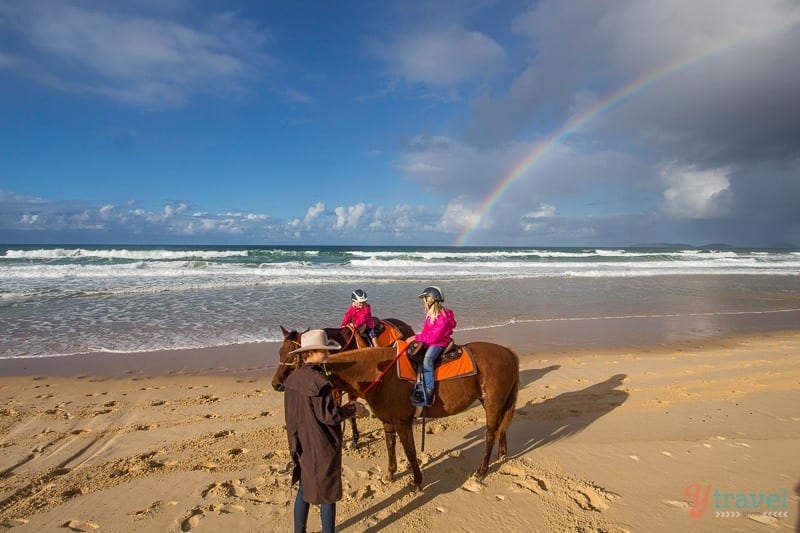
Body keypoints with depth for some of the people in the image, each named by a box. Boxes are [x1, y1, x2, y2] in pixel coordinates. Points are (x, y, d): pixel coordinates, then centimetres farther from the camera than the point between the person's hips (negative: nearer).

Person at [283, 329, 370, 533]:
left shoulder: (293, 377, 0)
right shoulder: (318, 380, -25)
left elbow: (297, 411, 8)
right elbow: (328, 416, -23)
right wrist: (352, 409, -9)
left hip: (301, 445, 8)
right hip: (322, 446, -8)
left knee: (304, 490, 23)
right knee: (327, 494, 10)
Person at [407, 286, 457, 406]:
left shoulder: (443, 317, -17)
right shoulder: (430, 314, 12)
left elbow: (434, 336, -21)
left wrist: (417, 337, -18)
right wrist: (417, 338, 0)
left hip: (439, 343, -10)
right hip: (428, 342, 10)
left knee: (427, 360, -33)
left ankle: (429, 394, -33)